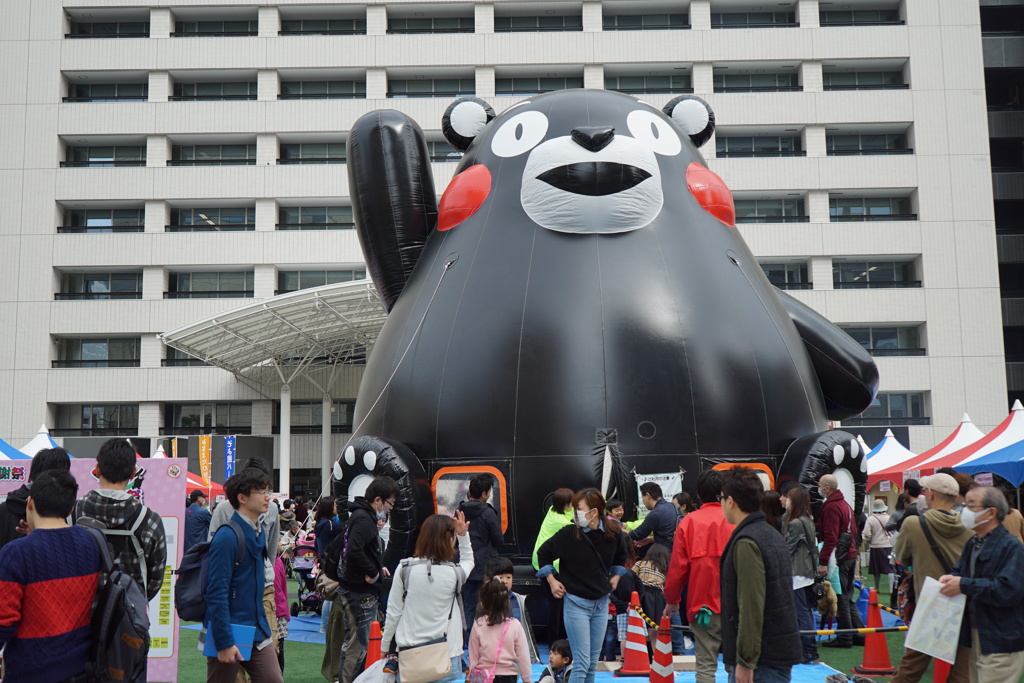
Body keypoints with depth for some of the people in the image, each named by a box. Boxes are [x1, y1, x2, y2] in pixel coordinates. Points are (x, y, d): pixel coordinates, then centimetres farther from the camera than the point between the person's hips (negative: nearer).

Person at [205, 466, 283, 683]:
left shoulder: (259, 532, 8)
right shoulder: (227, 536, -17)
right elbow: (216, 592, -20)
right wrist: (224, 642, -21)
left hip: (257, 632, 7)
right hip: (229, 634, -7)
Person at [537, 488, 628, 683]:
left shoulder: (613, 532, -7)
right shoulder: (568, 534, -16)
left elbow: (621, 555, 17)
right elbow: (543, 553, 0)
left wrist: (615, 576, 9)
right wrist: (552, 581, -2)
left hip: (601, 603, 4)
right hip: (576, 603, -4)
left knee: (593, 663, 13)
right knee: (582, 663, -6)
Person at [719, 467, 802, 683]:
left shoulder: (747, 542, -17)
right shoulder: (772, 535, 12)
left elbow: (751, 606, -21)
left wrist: (745, 661, -18)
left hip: (763, 657, -9)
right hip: (779, 650, 9)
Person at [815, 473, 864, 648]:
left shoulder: (831, 507, -15)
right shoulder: (845, 504, 15)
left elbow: (830, 537, -22)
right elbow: (853, 531, 21)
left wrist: (823, 561, -22)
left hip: (839, 557, -9)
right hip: (850, 554, 9)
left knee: (841, 598, -3)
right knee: (848, 597, 16)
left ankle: (844, 638, 3)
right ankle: (860, 633, 19)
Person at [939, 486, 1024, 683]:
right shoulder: (972, 545, 12)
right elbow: (960, 570, 21)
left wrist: (964, 585, -22)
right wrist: (950, 578, -4)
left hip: (1001, 645, -9)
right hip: (976, 638, 9)